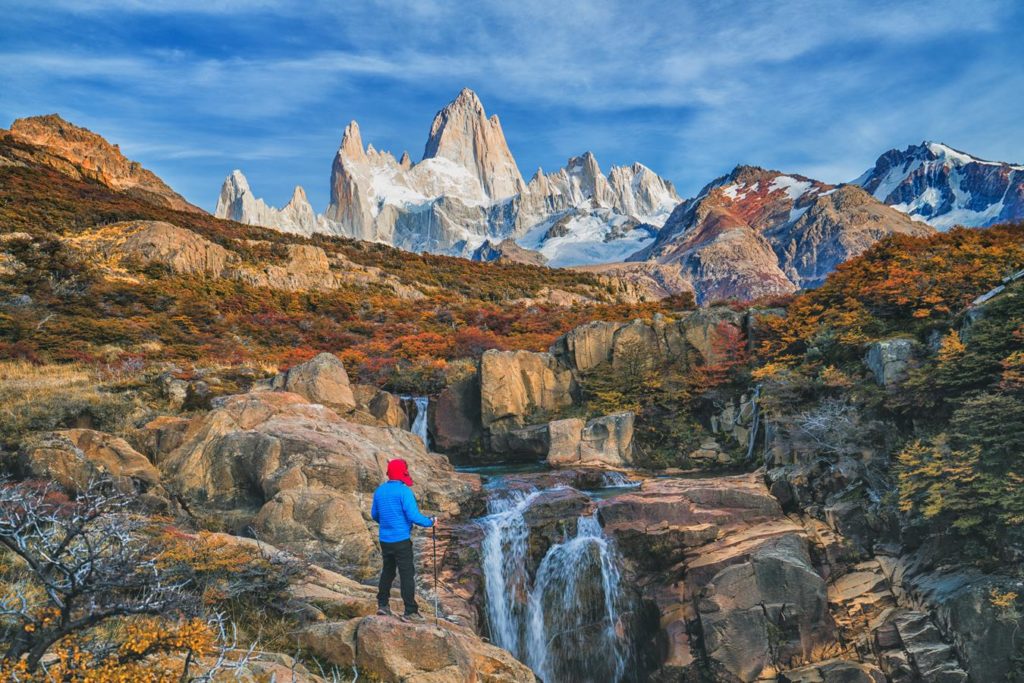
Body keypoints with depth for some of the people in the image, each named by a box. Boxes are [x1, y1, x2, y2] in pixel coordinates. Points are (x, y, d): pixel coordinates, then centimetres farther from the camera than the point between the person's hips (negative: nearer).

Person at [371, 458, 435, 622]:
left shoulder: (379, 491, 6)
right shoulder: (404, 491, -15)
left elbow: (374, 515, 16)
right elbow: (413, 516, -20)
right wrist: (429, 522, -4)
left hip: (384, 539, 7)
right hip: (401, 540, -6)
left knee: (387, 571, 21)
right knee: (407, 574, 0)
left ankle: (382, 604, 26)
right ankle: (410, 611, 3)